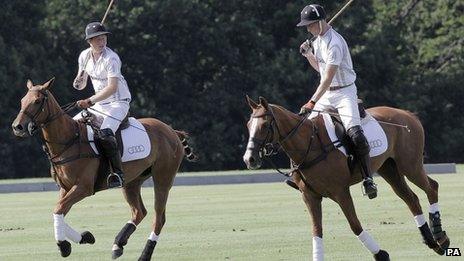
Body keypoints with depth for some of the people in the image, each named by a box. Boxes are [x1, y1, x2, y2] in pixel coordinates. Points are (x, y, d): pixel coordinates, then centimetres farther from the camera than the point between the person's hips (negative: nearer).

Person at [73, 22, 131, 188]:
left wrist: (90, 101, -33)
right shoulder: (85, 56, 3)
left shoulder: (111, 59, -19)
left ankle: (118, 174, -30)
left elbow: (112, 87, -27)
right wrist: (78, 83, -12)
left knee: (105, 134, -32)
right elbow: (81, 85, 14)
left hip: (119, 102, -8)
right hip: (99, 104, 8)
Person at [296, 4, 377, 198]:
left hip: (344, 92, -9)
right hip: (326, 94, 9)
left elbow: (328, 77, -27)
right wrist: (308, 54, 5)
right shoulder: (318, 40, 8)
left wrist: (313, 102, -32)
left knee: (354, 133, -26)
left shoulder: (334, 43, -21)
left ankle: (368, 179, -27)